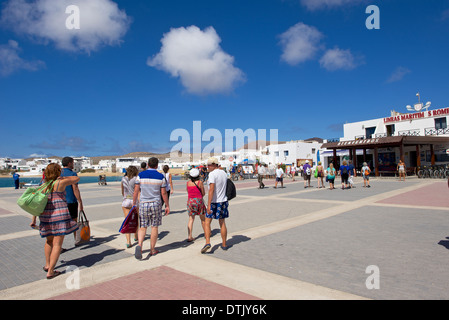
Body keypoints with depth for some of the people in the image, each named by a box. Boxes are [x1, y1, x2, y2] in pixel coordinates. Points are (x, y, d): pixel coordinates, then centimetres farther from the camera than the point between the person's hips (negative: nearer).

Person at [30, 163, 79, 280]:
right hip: (60, 215, -6)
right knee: (57, 244, 0)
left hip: (46, 215, 6)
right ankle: (50, 272, 0)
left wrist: (34, 220, 19)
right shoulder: (61, 182, -7)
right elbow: (76, 178, 5)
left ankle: (47, 265, 36)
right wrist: (63, 178, 13)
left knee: (49, 240, 25)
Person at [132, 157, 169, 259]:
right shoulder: (160, 176, -2)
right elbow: (164, 193, -1)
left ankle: (139, 245, -15)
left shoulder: (140, 175, 0)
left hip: (143, 204, 1)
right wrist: (167, 206, 7)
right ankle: (152, 250, 17)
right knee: (154, 227, 9)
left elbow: (136, 191, 0)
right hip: (156, 204, -1)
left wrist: (134, 204, 10)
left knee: (142, 227, 8)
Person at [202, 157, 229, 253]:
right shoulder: (223, 173, 9)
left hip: (214, 202, -7)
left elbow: (211, 190, -21)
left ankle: (207, 243, -9)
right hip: (223, 201, 7)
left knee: (207, 223, 3)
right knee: (222, 223, 14)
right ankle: (224, 245, 20)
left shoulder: (212, 174, -14)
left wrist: (208, 205, -22)